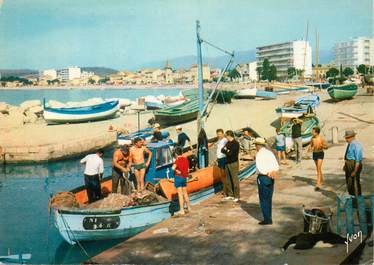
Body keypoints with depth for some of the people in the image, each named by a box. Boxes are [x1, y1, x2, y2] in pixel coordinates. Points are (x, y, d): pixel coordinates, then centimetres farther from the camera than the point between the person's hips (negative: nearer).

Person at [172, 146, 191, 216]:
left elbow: (173, 168, -26)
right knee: (185, 193, 18)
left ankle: (182, 210, -3)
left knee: (180, 194, -4)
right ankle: (189, 208, 27)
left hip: (178, 177, -7)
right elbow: (188, 169, 10)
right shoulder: (186, 159, 5)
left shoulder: (178, 160, -14)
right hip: (184, 177, 7)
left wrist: (177, 171, -11)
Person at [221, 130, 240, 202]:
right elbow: (222, 150, 8)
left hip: (233, 163, -8)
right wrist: (227, 151, -10)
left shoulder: (235, 143, -12)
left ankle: (237, 196, -2)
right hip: (227, 163, 8)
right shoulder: (228, 143, 14)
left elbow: (230, 153, -18)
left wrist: (226, 151, -1)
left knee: (235, 180, -7)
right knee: (228, 180, 11)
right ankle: (230, 195, 20)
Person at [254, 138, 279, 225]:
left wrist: (268, 174, -23)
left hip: (263, 177, -7)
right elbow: (276, 166, 5)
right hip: (270, 178, 7)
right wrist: (273, 172, -10)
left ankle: (267, 219, 3)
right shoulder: (270, 153, 10)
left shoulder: (259, 154, -11)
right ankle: (269, 218, 21)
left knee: (263, 199, 2)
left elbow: (260, 168, -24)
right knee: (269, 199, 15)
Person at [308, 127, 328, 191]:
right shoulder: (312, 138, 1)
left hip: (320, 154, -6)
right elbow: (311, 145, 14)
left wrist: (322, 146, -30)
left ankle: (318, 185, -18)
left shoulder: (321, 138, -15)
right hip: (314, 154, 6)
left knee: (318, 169, -14)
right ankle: (321, 181, 37)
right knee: (318, 168, 18)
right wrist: (309, 148, -9)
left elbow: (326, 147, -8)